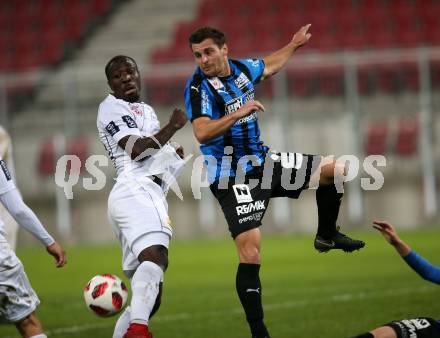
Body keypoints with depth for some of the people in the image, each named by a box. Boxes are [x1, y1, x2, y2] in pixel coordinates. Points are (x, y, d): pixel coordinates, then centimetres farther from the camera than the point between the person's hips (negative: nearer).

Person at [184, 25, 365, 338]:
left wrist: (294, 45, 35)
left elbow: (268, 67, 27)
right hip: (233, 177, -8)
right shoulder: (199, 87, -19)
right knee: (250, 254, -19)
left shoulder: (241, 68, 2)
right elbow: (201, 133, -34)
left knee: (335, 170, 10)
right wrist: (238, 113, -40)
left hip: (263, 162, 8)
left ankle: (327, 236, 29)